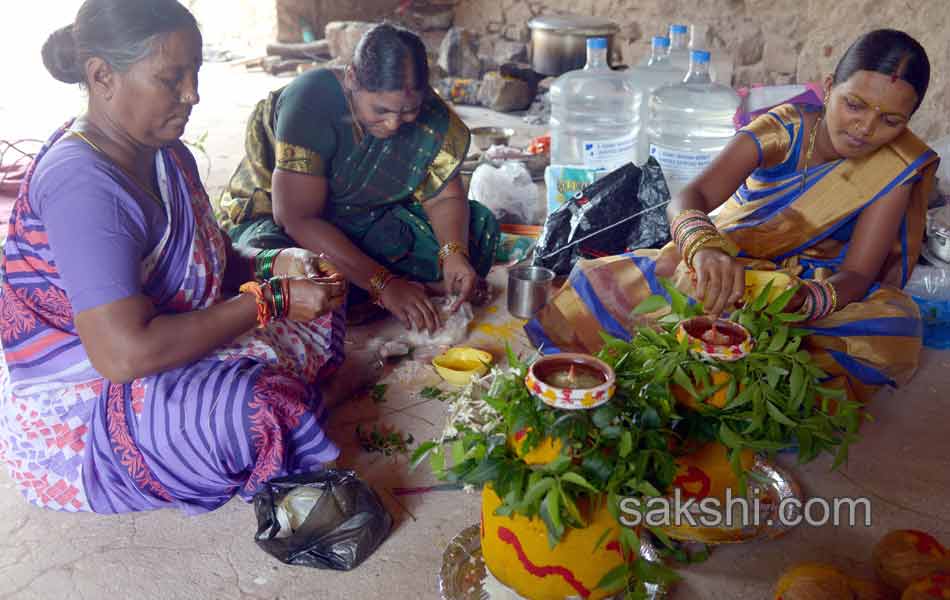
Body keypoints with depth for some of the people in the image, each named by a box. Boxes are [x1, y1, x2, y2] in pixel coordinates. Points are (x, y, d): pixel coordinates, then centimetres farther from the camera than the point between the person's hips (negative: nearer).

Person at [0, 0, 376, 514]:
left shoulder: (166, 153, 1)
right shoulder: (81, 184, -27)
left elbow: (208, 264, 11)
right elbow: (123, 354, -34)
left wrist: (269, 268, -11)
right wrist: (270, 301, -28)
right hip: (75, 415, -9)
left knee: (310, 296, 10)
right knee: (265, 411, -32)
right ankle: (312, 399, 0)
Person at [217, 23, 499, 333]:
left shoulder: (429, 114, -14)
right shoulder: (311, 101, -28)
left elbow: (445, 197, -7)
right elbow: (298, 218, -32)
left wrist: (454, 255, -30)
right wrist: (385, 285, -38)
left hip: (369, 221, 5)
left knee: (480, 225, -11)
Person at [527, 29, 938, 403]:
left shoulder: (895, 169, -12)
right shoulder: (782, 130, -16)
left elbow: (858, 274, -19)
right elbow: (689, 198, -30)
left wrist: (801, 299, -43)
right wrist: (704, 246, -55)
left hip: (808, 290, 2)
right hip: (722, 265, -1)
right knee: (601, 283, -23)